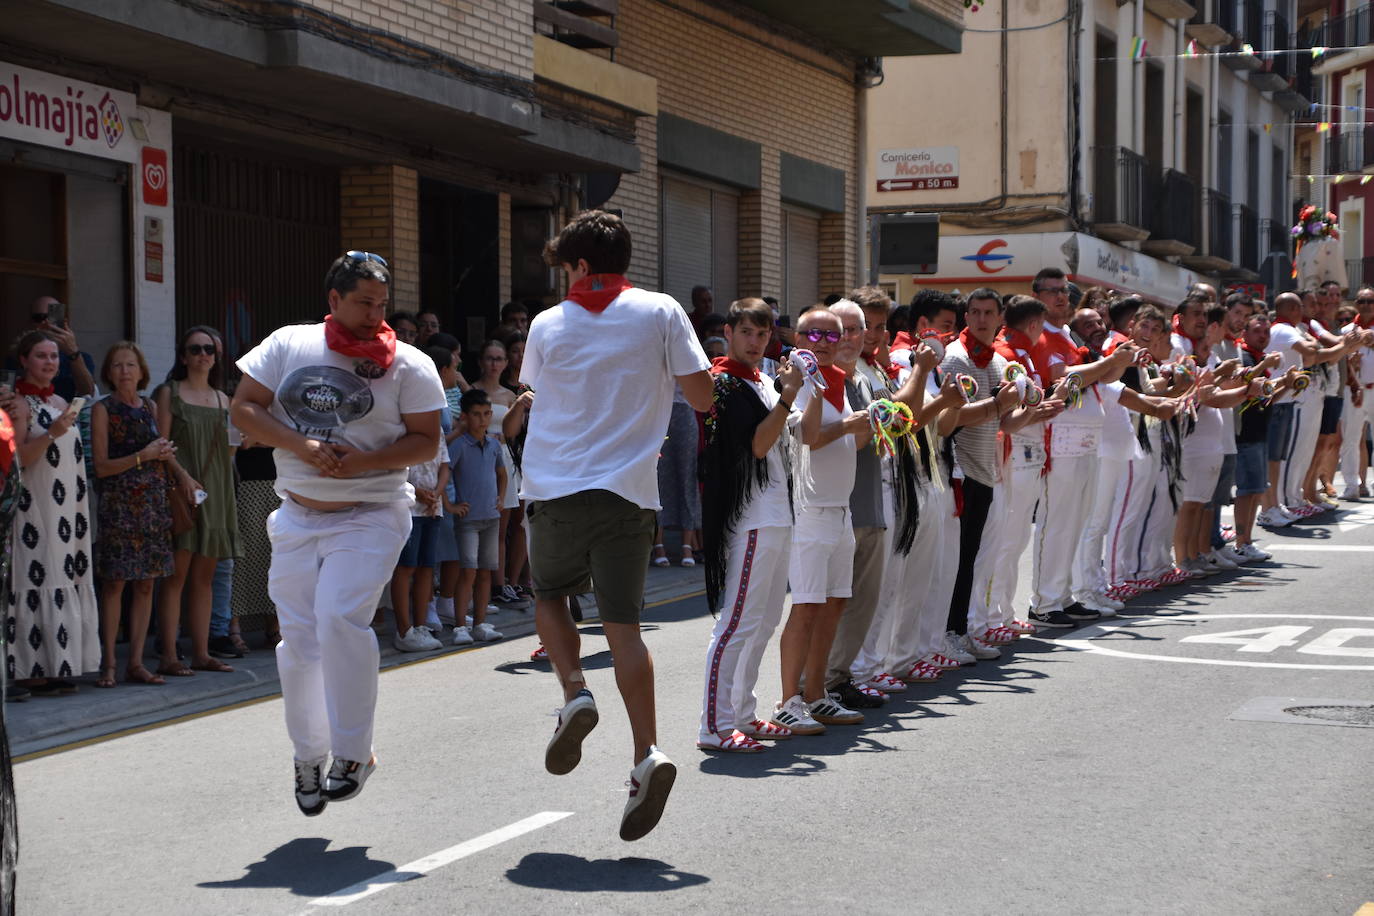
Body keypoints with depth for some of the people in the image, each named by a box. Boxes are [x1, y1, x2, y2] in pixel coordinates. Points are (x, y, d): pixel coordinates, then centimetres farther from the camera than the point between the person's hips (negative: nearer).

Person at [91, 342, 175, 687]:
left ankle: (136, 663, 8)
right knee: (114, 582, -7)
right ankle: (108, 664, -2)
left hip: (153, 502, 5)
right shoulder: (103, 409, -1)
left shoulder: (151, 407, 14)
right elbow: (101, 466, -5)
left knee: (146, 584, 3)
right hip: (119, 502, -5)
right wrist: (143, 456, -13)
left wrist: (165, 452, 2)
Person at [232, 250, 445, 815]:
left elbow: (426, 441, -2)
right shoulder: (287, 345, 5)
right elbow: (244, 409, 3)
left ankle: (353, 752, -8)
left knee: (340, 620, -22)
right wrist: (299, 445, -13)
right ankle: (308, 754, 25)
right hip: (297, 517, 3)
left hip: (370, 516, -3)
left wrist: (364, 461, -18)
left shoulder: (409, 365, -1)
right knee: (298, 639, 5)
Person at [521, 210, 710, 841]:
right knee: (622, 623, 2)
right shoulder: (660, 313, 2)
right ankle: (647, 753, -10)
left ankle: (575, 694, 0)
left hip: (556, 490, 0)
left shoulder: (547, 324, 6)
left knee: (549, 596, 23)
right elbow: (701, 397, 0)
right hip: (627, 492, 0)